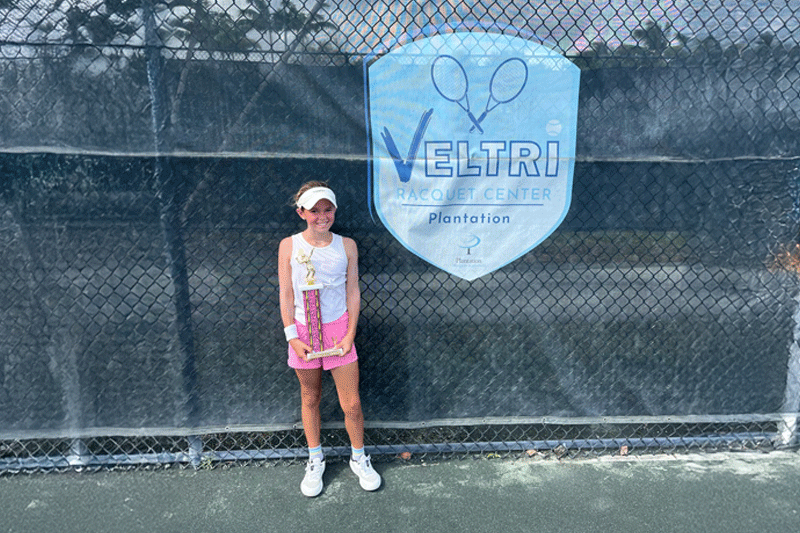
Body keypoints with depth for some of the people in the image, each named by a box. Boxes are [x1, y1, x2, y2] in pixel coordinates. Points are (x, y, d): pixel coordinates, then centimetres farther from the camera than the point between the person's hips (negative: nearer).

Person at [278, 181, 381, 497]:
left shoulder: (346, 245, -2)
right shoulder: (289, 246, -5)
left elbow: (353, 291, 1)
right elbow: (286, 295, -2)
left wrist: (350, 334, -5)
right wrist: (292, 337, -8)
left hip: (338, 329, 0)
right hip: (303, 331, 0)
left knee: (352, 403, 4)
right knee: (310, 399, 15)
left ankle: (359, 459, 29)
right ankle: (315, 461, 35)